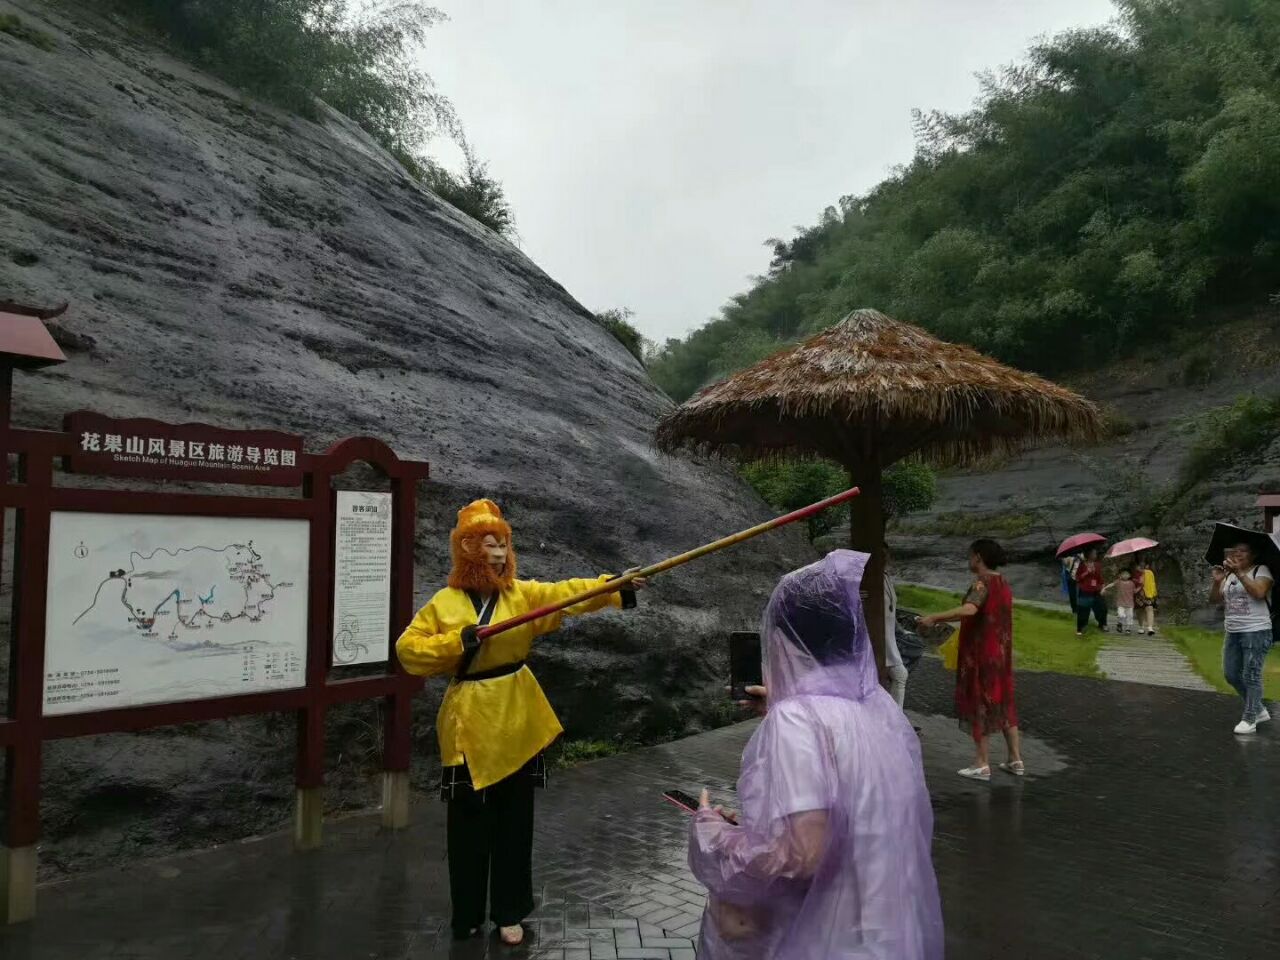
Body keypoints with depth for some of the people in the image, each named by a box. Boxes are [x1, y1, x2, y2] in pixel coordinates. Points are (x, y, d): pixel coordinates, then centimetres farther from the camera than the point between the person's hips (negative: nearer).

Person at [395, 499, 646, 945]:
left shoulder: (522, 593, 1)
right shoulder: (445, 603, -5)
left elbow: (568, 593, -12)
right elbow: (407, 648, -4)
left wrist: (618, 589, -26)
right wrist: (458, 642, -17)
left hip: (516, 719, 3)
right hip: (471, 720, -2)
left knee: (514, 821, 10)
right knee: (470, 823, 6)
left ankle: (508, 912, 25)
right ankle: (468, 915, 25)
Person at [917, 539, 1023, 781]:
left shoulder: (983, 582, -18)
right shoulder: (1003, 584, 10)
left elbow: (969, 609, -37)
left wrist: (935, 617, -33)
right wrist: (946, 619, 23)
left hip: (980, 654, -8)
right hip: (1000, 653, 8)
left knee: (979, 704, 1)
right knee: (1002, 703, 16)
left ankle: (982, 764, 7)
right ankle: (1016, 759, 22)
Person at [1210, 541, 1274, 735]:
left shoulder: (1261, 570, -6)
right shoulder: (1229, 575, 12)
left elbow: (1259, 592, -25)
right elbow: (1214, 600, 6)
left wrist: (1239, 573, -26)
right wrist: (1217, 581, -10)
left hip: (1256, 632, -7)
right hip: (1232, 632, 7)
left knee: (1251, 676, -4)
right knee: (1231, 675, 11)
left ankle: (1249, 720, 6)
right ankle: (1260, 711, 27)